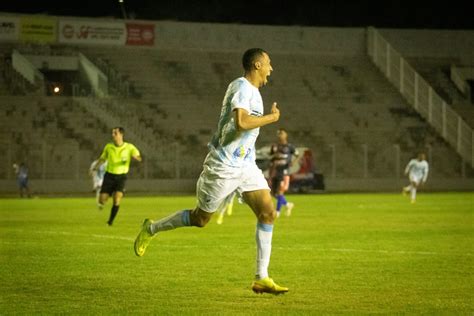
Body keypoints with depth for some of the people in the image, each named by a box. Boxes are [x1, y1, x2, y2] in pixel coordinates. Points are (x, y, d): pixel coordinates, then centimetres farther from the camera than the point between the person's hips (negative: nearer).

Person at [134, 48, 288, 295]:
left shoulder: (253, 90, 13)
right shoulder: (242, 87, -17)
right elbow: (241, 122, -33)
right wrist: (271, 118, -21)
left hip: (245, 166, 8)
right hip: (223, 166, -8)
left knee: (268, 212, -7)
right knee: (201, 218, 5)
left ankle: (262, 278, -5)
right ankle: (151, 229, 30)